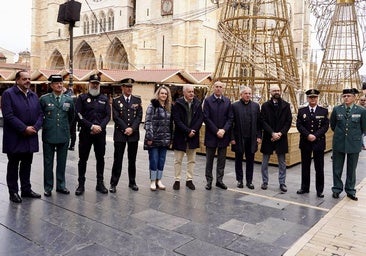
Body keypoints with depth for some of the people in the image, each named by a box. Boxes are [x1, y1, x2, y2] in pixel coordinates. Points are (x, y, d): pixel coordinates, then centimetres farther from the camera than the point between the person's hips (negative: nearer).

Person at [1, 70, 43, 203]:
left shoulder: (34, 96, 12)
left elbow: (40, 114, 9)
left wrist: (35, 127, -8)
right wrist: (24, 129, -18)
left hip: (30, 137, 5)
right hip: (14, 138, -5)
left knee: (26, 164, 14)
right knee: (13, 165, 7)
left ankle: (26, 189, 25)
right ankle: (13, 192, 18)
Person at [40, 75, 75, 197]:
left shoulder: (68, 99, 5)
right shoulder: (44, 99, -2)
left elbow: (72, 116, 17)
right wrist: (44, 126, 8)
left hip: (64, 135, 2)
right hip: (49, 136, -2)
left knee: (62, 162, 11)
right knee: (48, 163, 7)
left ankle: (61, 186, 23)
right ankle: (48, 187, 18)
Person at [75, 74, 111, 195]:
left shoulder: (104, 99, 10)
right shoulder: (82, 98, 3)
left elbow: (108, 115, 3)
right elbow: (79, 115, -6)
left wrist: (100, 126, -13)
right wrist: (91, 126, -15)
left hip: (100, 133, 2)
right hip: (85, 133, -2)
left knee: (100, 158, 8)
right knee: (83, 159, 4)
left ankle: (100, 183, 19)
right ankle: (81, 184, 15)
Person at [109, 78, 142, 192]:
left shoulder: (137, 100, 8)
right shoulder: (116, 101, 2)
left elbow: (139, 116, 1)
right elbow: (116, 117, -6)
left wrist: (132, 128, -11)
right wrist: (125, 129, -13)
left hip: (134, 134, 2)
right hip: (120, 134, -2)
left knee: (132, 160, 10)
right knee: (117, 160, 1)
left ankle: (132, 182, 21)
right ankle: (113, 183, 9)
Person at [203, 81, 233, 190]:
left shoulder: (227, 101, 7)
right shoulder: (208, 100, -2)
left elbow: (230, 118, 3)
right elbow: (206, 118, -8)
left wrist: (223, 130, -11)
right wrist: (216, 131, -13)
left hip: (223, 135, 3)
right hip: (211, 135, -3)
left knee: (222, 159, 8)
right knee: (209, 159, 6)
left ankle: (219, 180, 18)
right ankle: (209, 181, 15)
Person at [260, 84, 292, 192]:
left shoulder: (286, 105, 3)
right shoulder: (265, 105, 0)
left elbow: (289, 121, 0)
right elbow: (263, 122, -5)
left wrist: (280, 133, -12)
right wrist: (272, 133, -14)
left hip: (281, 137, 1)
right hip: (268, 137, 0)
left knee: (282, 163, 8)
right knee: (265, 162, 9)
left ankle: (282, 183, 18)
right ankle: (265, 182, 21)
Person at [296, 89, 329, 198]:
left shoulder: (324, 111, 3)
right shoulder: (301, 111, 5)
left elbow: (326, 126, -3)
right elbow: (299, 125, -2)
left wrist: (315, 135, -15)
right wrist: (308, 135, -14)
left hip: (319, 142, -1)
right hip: (305, 142, 1)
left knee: (319, 167, 3)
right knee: (305, 166, 9)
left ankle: (319, 190, 13)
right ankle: (305, 187, 20)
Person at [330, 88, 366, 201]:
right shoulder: (336, 109, -2)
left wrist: (355, 136, 13)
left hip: (354, 144, -1)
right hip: (339, 143, 1)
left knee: (351, 169, 9)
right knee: (337, 169, 8)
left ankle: (350, 191, 23)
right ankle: (337, 189, 22)